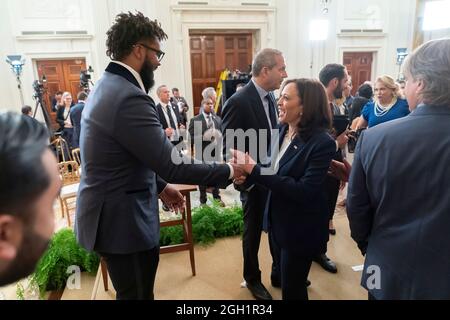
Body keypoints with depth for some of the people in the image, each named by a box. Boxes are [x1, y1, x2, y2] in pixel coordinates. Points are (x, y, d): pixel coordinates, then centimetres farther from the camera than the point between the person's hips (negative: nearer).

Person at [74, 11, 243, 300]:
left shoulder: (108, 86, 8)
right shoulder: (129, 98, -26)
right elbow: (172, 165, -26)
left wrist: (160, 187, 15)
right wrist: (227, 172, -13)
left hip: (111, 211, 10)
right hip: (121, 218, -10)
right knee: (137, 293, 11)